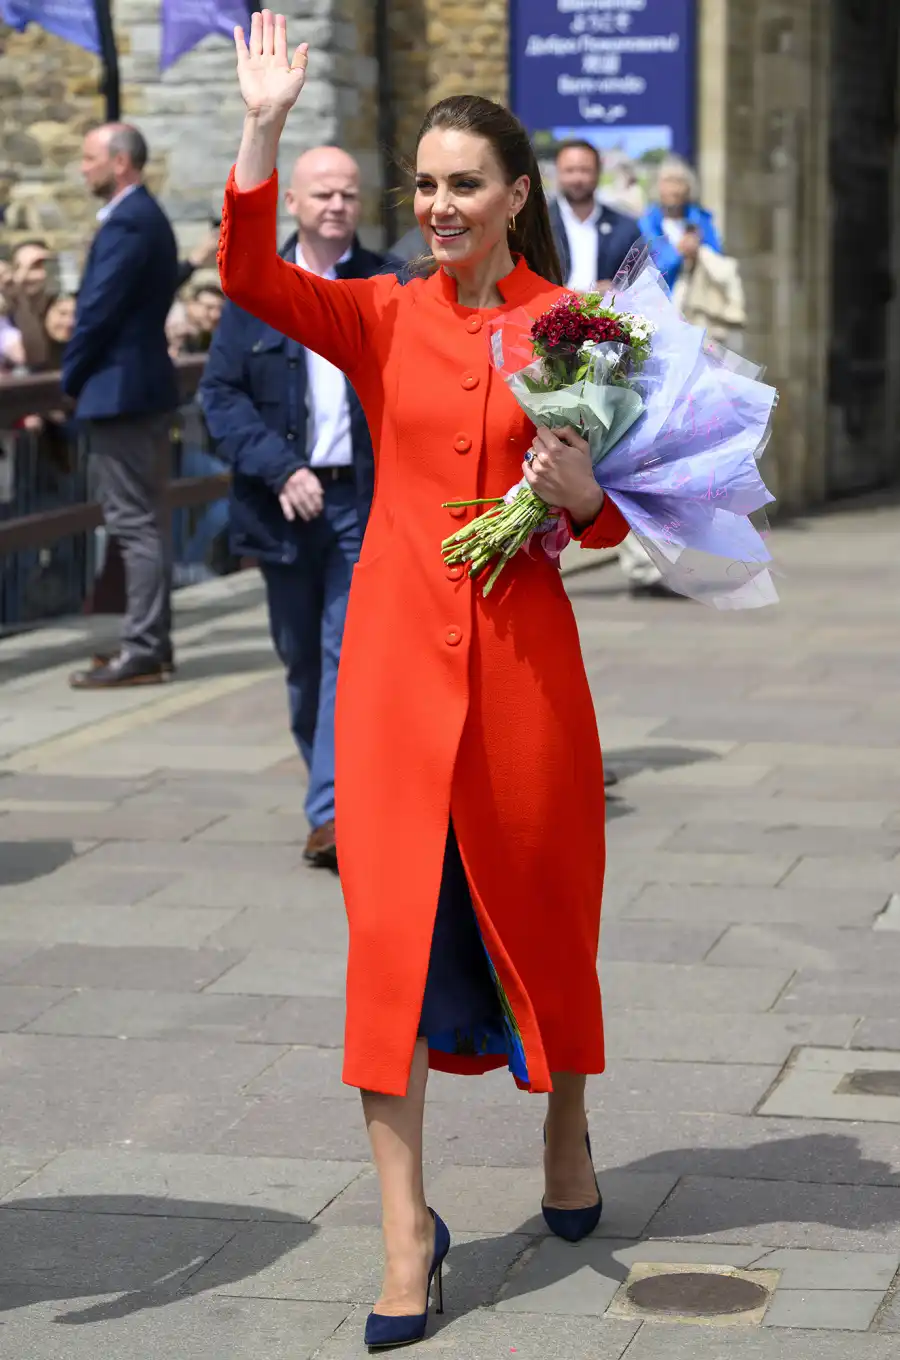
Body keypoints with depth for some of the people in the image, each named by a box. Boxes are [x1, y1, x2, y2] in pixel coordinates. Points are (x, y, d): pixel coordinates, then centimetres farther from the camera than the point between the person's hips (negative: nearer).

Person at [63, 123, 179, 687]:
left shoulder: (126, 223, -16)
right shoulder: (148, 216, 16)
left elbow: (99, 308, -19)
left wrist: (72, 376, -6)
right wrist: (82, 371, 14)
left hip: (120, 387, -11)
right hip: (148, 384, 11)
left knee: (135, 521, -8)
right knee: (147, 519, 13)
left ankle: (143, 651, -7)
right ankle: (153, 642, 19)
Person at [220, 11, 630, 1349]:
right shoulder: (384, 318, 5)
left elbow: (615, 511, 6)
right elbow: (253, 276, -12)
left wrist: (579, 490, -16)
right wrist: (265, 128, -21)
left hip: (523, 654, 0)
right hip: (397, 649, 1)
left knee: (540, 907, 12)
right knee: (392, 921, -4)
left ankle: (567, 1138, 39)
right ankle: (406, 1229, 0)